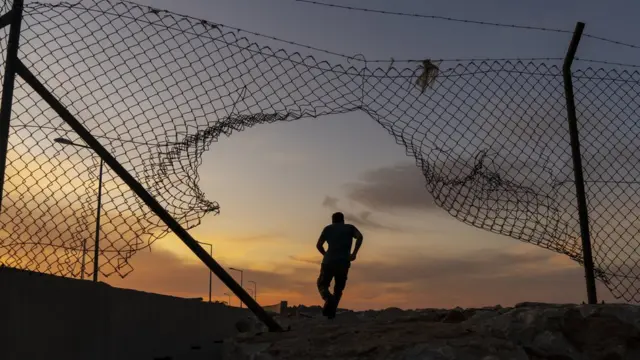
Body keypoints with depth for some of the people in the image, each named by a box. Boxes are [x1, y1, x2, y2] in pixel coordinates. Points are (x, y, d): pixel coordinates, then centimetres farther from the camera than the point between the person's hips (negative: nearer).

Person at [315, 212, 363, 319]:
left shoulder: (328, 228, 15)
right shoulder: (350, 227, 17)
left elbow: (319, 245, 9)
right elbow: (360, 236, -3)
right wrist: (354, 253, -3)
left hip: (329, 262, -1)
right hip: (344, 263, 1)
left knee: (322, 285, 12)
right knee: (338, 289, 18)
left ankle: (329, 299, -20)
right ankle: (331, 312, 1)